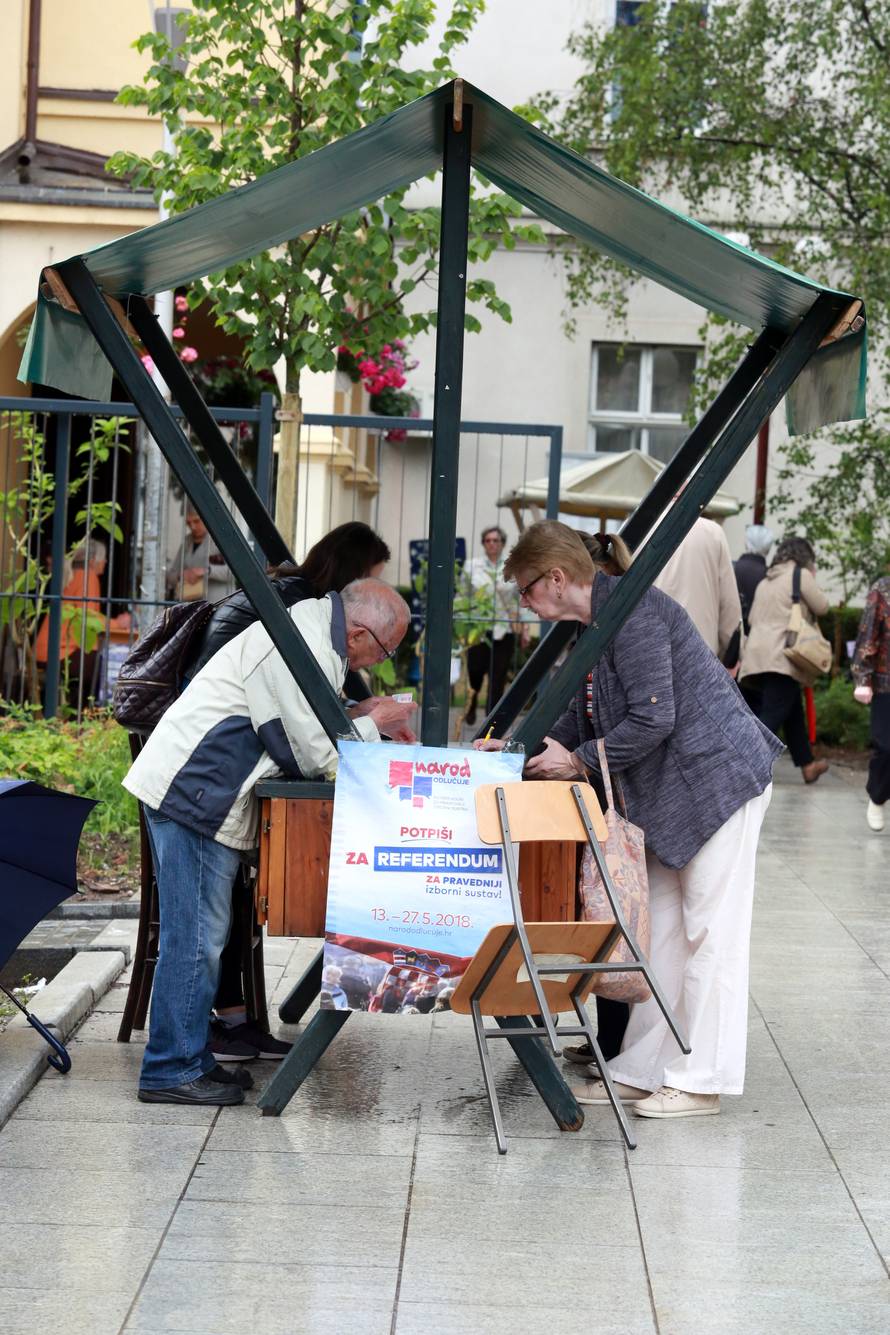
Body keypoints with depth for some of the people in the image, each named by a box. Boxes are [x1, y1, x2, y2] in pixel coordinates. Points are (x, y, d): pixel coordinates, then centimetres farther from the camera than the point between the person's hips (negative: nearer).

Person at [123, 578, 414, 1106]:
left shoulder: (314, 626, 14)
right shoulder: (306, 650, -19)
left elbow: (295, 725, 23)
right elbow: (319, 758, -15)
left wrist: (356, 716, 11)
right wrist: (372, 724, 0)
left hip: (196, 794, 11)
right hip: (193, 792, -11)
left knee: (205, 934, 13)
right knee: (195, 937, -8)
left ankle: (191, 1058, 19)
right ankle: (173, 1071, -4)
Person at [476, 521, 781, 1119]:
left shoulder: (632, 612, -18)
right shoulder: (598, 620, 12)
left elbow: (652, 718, -23)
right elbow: (586, 717, 18)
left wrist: (578, 760, -13)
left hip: (718, 777, -10)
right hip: (672, 794, 10)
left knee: (711, 932, -3)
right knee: (662, 931, 11)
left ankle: (701, 1081, 2)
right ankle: (642, 1070, 17)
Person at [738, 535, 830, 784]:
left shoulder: (766, 581, 23)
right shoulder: (801, 575, 0)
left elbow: (752, 618, 22)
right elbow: (822, 607, 4)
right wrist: (811, 580, 16)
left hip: (757, 653, 8)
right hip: (781, 656, -8)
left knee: (793, 710, 18)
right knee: (771, 716, -12)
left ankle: (807, 765, 26)